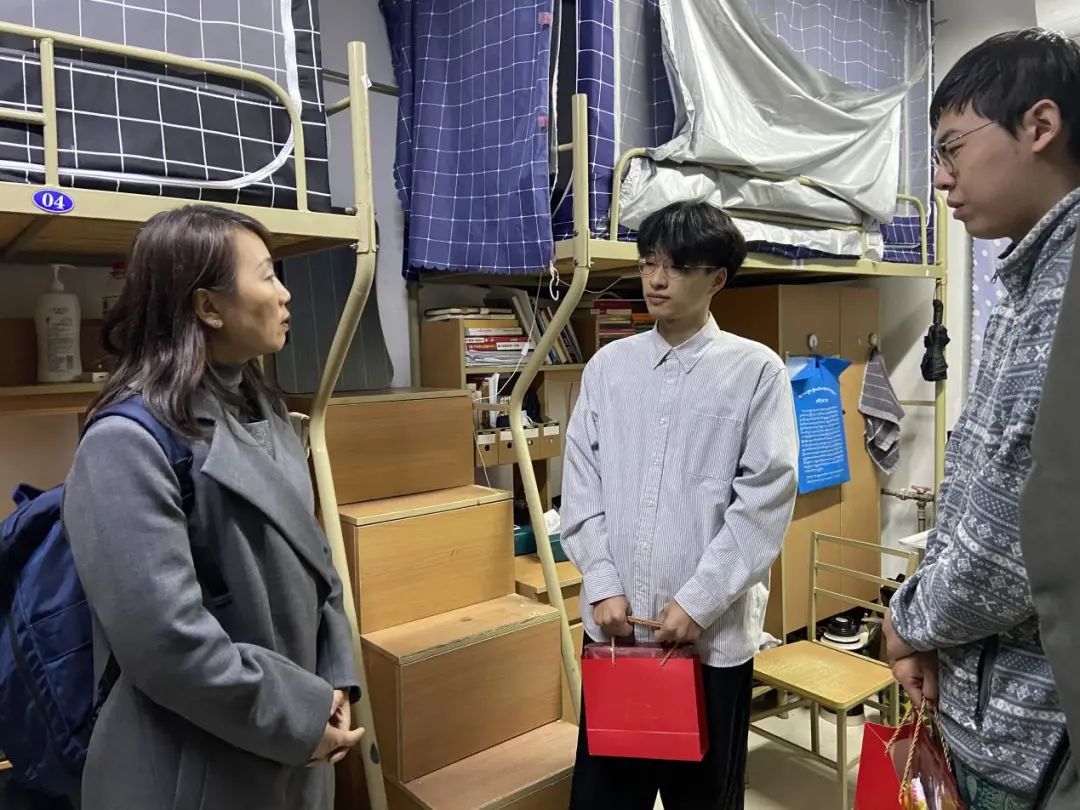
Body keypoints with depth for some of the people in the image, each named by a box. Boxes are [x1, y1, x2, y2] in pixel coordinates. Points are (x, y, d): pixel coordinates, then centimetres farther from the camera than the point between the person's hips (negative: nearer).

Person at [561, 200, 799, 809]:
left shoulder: (757, 370, -5)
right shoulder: (609, 365, 5)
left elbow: (766, 501, -9)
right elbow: (581, 485, 4)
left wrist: (697, 601, -12)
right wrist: (603, 585, -4)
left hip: (714, 631, -2)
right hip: (615, 623, 3)